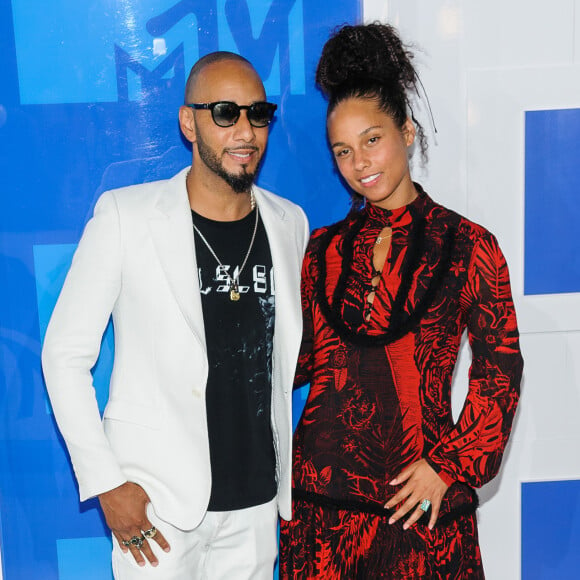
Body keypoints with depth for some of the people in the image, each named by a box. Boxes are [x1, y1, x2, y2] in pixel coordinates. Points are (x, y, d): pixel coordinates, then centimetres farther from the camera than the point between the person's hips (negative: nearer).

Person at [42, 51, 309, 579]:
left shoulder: (290, 223, 3)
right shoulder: (125, 215, -10)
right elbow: (65, 354, -6)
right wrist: (106, 483, -10)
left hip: (257, 503, 4)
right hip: (156, 502, -3)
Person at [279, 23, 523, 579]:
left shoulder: (469, 247, -3)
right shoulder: (325, 248, 6)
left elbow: (499, 371, -2)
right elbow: (301, 356, 11)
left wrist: (449, 465, -7)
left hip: (418, 495, -2)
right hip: (321, 489, 3)